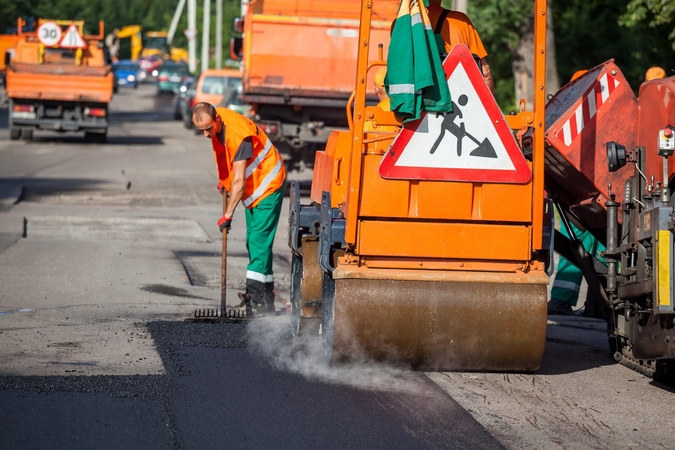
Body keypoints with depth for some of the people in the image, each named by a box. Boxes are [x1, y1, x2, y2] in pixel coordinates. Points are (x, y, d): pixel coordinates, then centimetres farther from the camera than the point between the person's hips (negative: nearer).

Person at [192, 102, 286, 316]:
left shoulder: (238, 135, -33)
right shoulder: (216, 122, -7)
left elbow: (239, 180, -32)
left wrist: (228, 214, -30)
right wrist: (223, 179, 9)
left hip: (268, 185, -10)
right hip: (253, 187, 10)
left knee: (259, 241, -15)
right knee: (252, 241, 11)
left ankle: (258, 296, -16)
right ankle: (264, 294, 16)